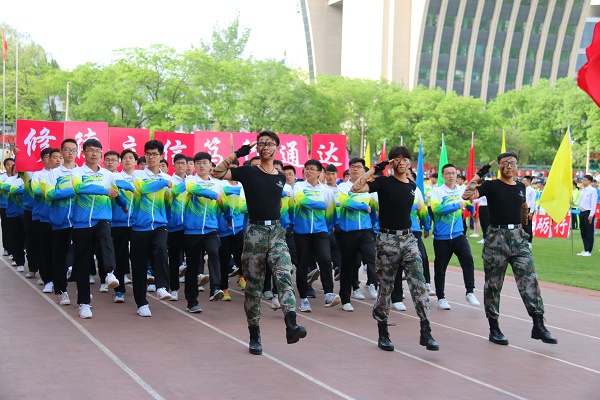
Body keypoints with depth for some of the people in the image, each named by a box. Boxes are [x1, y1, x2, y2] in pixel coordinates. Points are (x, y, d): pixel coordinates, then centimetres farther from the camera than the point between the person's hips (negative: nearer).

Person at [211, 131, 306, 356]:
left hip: (277, 231, 2)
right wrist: (237, 154, -9)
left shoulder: (281, 178, 12)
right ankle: (254, 336, 12)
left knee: (284, 275, -20)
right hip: (255, 231, -2)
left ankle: (291, 325, -33)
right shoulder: (248, 173, 1)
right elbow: (217, 173, -8)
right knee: (253, 286, 3)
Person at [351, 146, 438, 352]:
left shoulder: (412, 186, 11)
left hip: (408, 238, 4)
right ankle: (383, 333, 18)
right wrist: (376, 168, -16)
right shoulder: (384, 182, -4)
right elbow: (356, 188, -18)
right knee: (385, 287, 5)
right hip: (387, 238, -4)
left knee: (419, 283, -10)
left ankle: (425, 333, -11)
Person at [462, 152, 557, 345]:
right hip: (496, 237, -4)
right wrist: (479, 174, -17)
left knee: (530, 279, -6)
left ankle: (538, 325, -6)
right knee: (493, 284, 3)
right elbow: (466, 195, -17)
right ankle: (494, 328, 12)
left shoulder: (520, 187, 13)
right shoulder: (491, 185, -2)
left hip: (518, 237, 4)